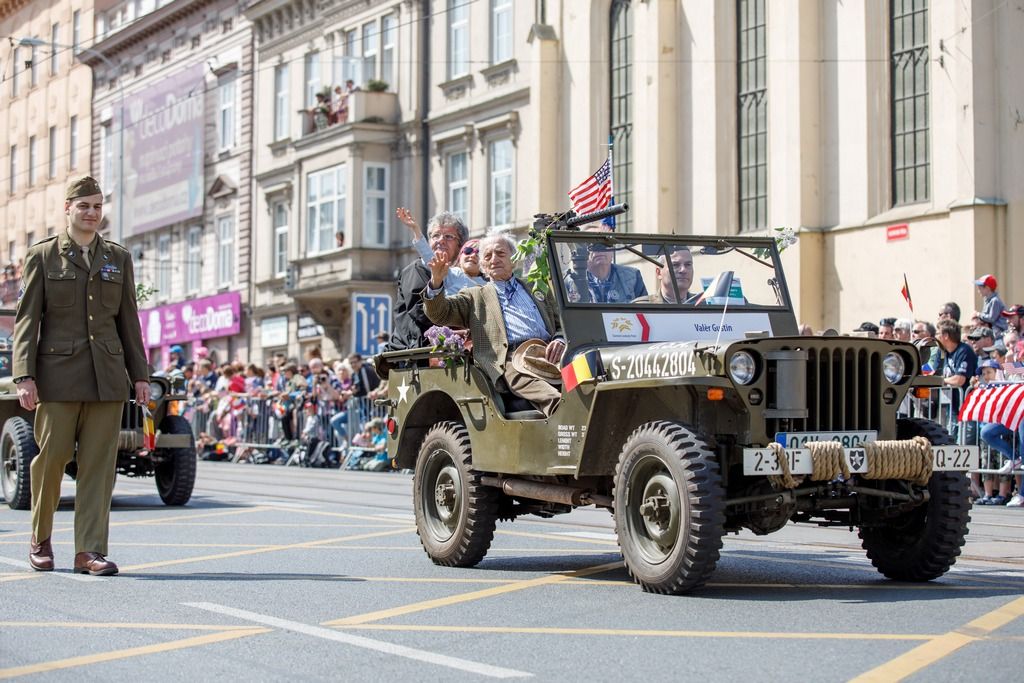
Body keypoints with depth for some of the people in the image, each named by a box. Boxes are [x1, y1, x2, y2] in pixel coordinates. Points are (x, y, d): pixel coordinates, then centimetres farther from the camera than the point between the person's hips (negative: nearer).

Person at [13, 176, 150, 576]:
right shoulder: (42, 256, 5)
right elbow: (26, 319, 1)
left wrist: (140, 375, 9)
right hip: (58, 373, -3)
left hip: (107, 375, 3)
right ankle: (40, 539, 19)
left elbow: (128, 320, 15)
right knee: (52, 456, -3)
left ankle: (90, 551, 0)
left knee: (99, 463, -2)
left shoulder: (118, 258, 14)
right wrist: (24, 376, -9)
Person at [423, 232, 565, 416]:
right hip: (510, 359, -3)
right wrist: (436, 281, -8)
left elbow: (562, 325, 26)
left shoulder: (537, 291, 31)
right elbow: (439, 313, 11)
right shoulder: (475, 296, 25)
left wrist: (560, 341, 2)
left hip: (547, 356, 3)